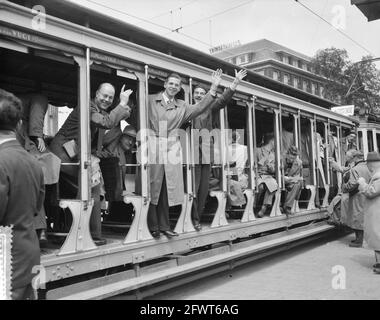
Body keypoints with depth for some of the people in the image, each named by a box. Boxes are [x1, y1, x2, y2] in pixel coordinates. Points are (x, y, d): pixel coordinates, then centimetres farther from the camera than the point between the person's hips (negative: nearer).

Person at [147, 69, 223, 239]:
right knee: (152, 187, -2)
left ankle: (164, 225, 16)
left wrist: (213, 88, -2)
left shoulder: (182, 106, 16)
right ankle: (152, 226, 8)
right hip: (153, 147, -3)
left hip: (171, 149, 4)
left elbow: (199, 107, 4)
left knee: (167, 189, 6)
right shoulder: (150, 100, 6)